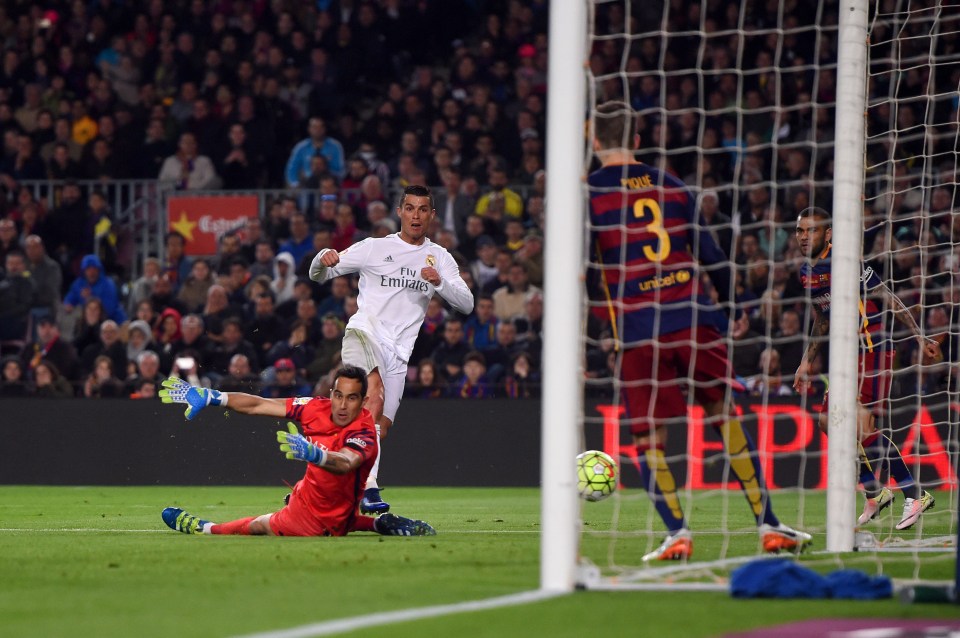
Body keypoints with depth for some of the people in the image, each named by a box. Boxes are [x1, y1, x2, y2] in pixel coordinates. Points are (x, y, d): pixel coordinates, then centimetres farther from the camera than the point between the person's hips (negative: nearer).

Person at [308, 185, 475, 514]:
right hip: (365, 334, -4)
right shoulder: (374, 248, 7)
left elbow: (467, 304, 7)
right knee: (376, 394, -32)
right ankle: (368, 486, -41)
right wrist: (323, 260, -15)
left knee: (380, 427, -1)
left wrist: (440, 282, -11)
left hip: (399, 352, 4)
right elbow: (318, 275, 9)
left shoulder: (439, 258, 15)